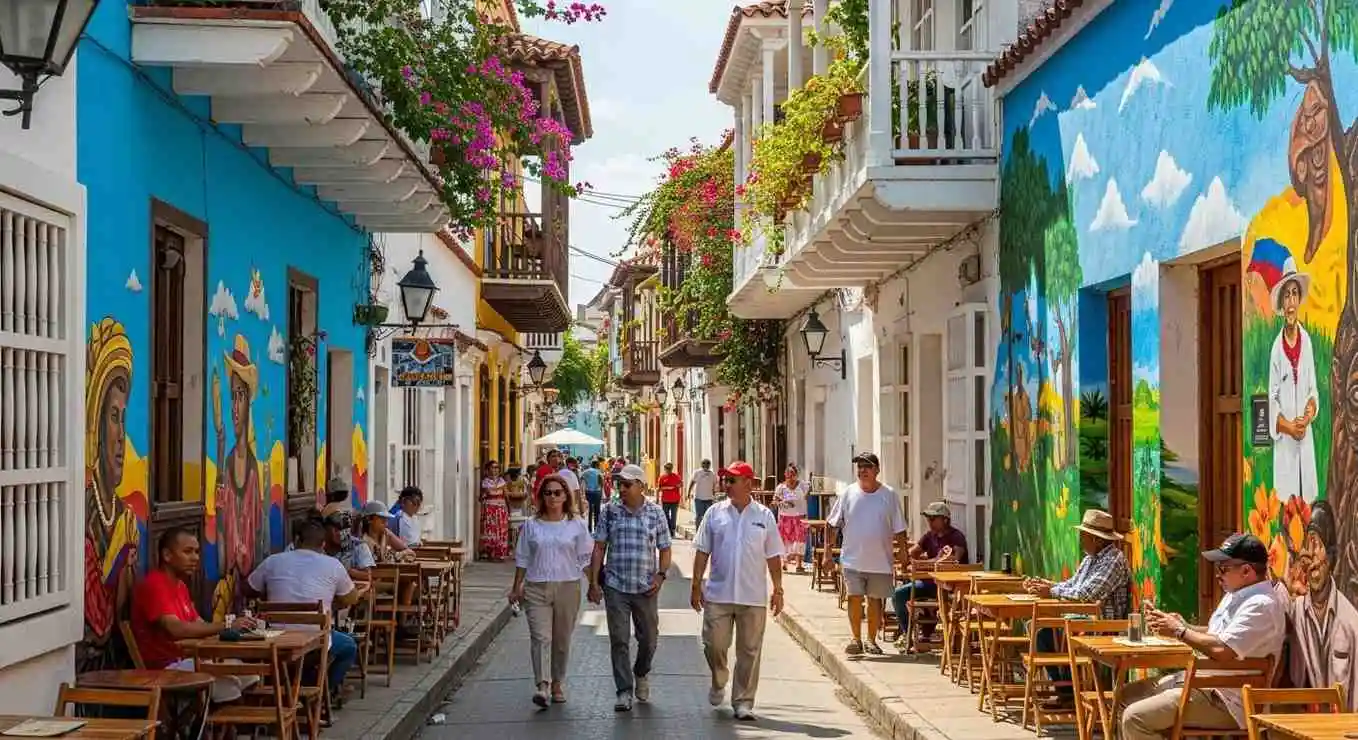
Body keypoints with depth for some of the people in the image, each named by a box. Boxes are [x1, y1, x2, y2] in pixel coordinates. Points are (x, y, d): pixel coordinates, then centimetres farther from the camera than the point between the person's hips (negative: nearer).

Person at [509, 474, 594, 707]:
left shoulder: (576, 525, 3)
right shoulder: (531, 526, 4)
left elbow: (585, 559, 7)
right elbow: (522, 559, 10)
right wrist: (517, 588, 8)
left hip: (568, 587, 1)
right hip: (537, 588, 0)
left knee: (562, 640, 9)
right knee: (540, 637, -14)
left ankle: (557, 684, 24)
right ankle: (540, 684, -14)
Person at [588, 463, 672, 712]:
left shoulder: (655, 513, 2)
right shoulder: (610, 512, 2)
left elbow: (664, 548, 8)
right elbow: (599, 548, 3)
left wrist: (660, 575, -7)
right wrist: (594, 582, -3)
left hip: (646, 587, 1)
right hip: (615, 587, -1)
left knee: (649, 638, 11)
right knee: (619, 640, -2)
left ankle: (641, 674, 38)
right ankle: (624, 691, 5)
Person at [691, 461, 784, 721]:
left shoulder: (764, 516, 3)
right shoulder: (715, 513, 4)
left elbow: (773, 557, 6)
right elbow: (702, 552, 6)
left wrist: (778, 590, 2)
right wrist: (696, 585, 1)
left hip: (753, 597, 0)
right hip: (718, 594, 0)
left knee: (749, 651, 3)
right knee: (714, 645, 1)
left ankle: (743, 702, 12)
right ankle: (718, 683, 29)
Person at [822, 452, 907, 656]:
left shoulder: (889, 495, -1)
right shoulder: (848, 494, 0)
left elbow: (899, 531, 2)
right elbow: (831, 525, 7)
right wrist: (828, 554, 1)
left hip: (881, 561, 0)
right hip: (853, 560, 0)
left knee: (875, 600, 9)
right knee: (854, 598, -5)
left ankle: (871, 640, 22)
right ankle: (856, 639, 8)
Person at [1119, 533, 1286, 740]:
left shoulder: (1261, 605, -20)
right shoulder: (1235, 596, 14)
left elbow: (1222, 650, -29)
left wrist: (1179, 631, -15)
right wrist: (1183, 626, 2)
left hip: (1224, 700, -11)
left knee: (1135, 718, -20)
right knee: (1128, 695, 11)